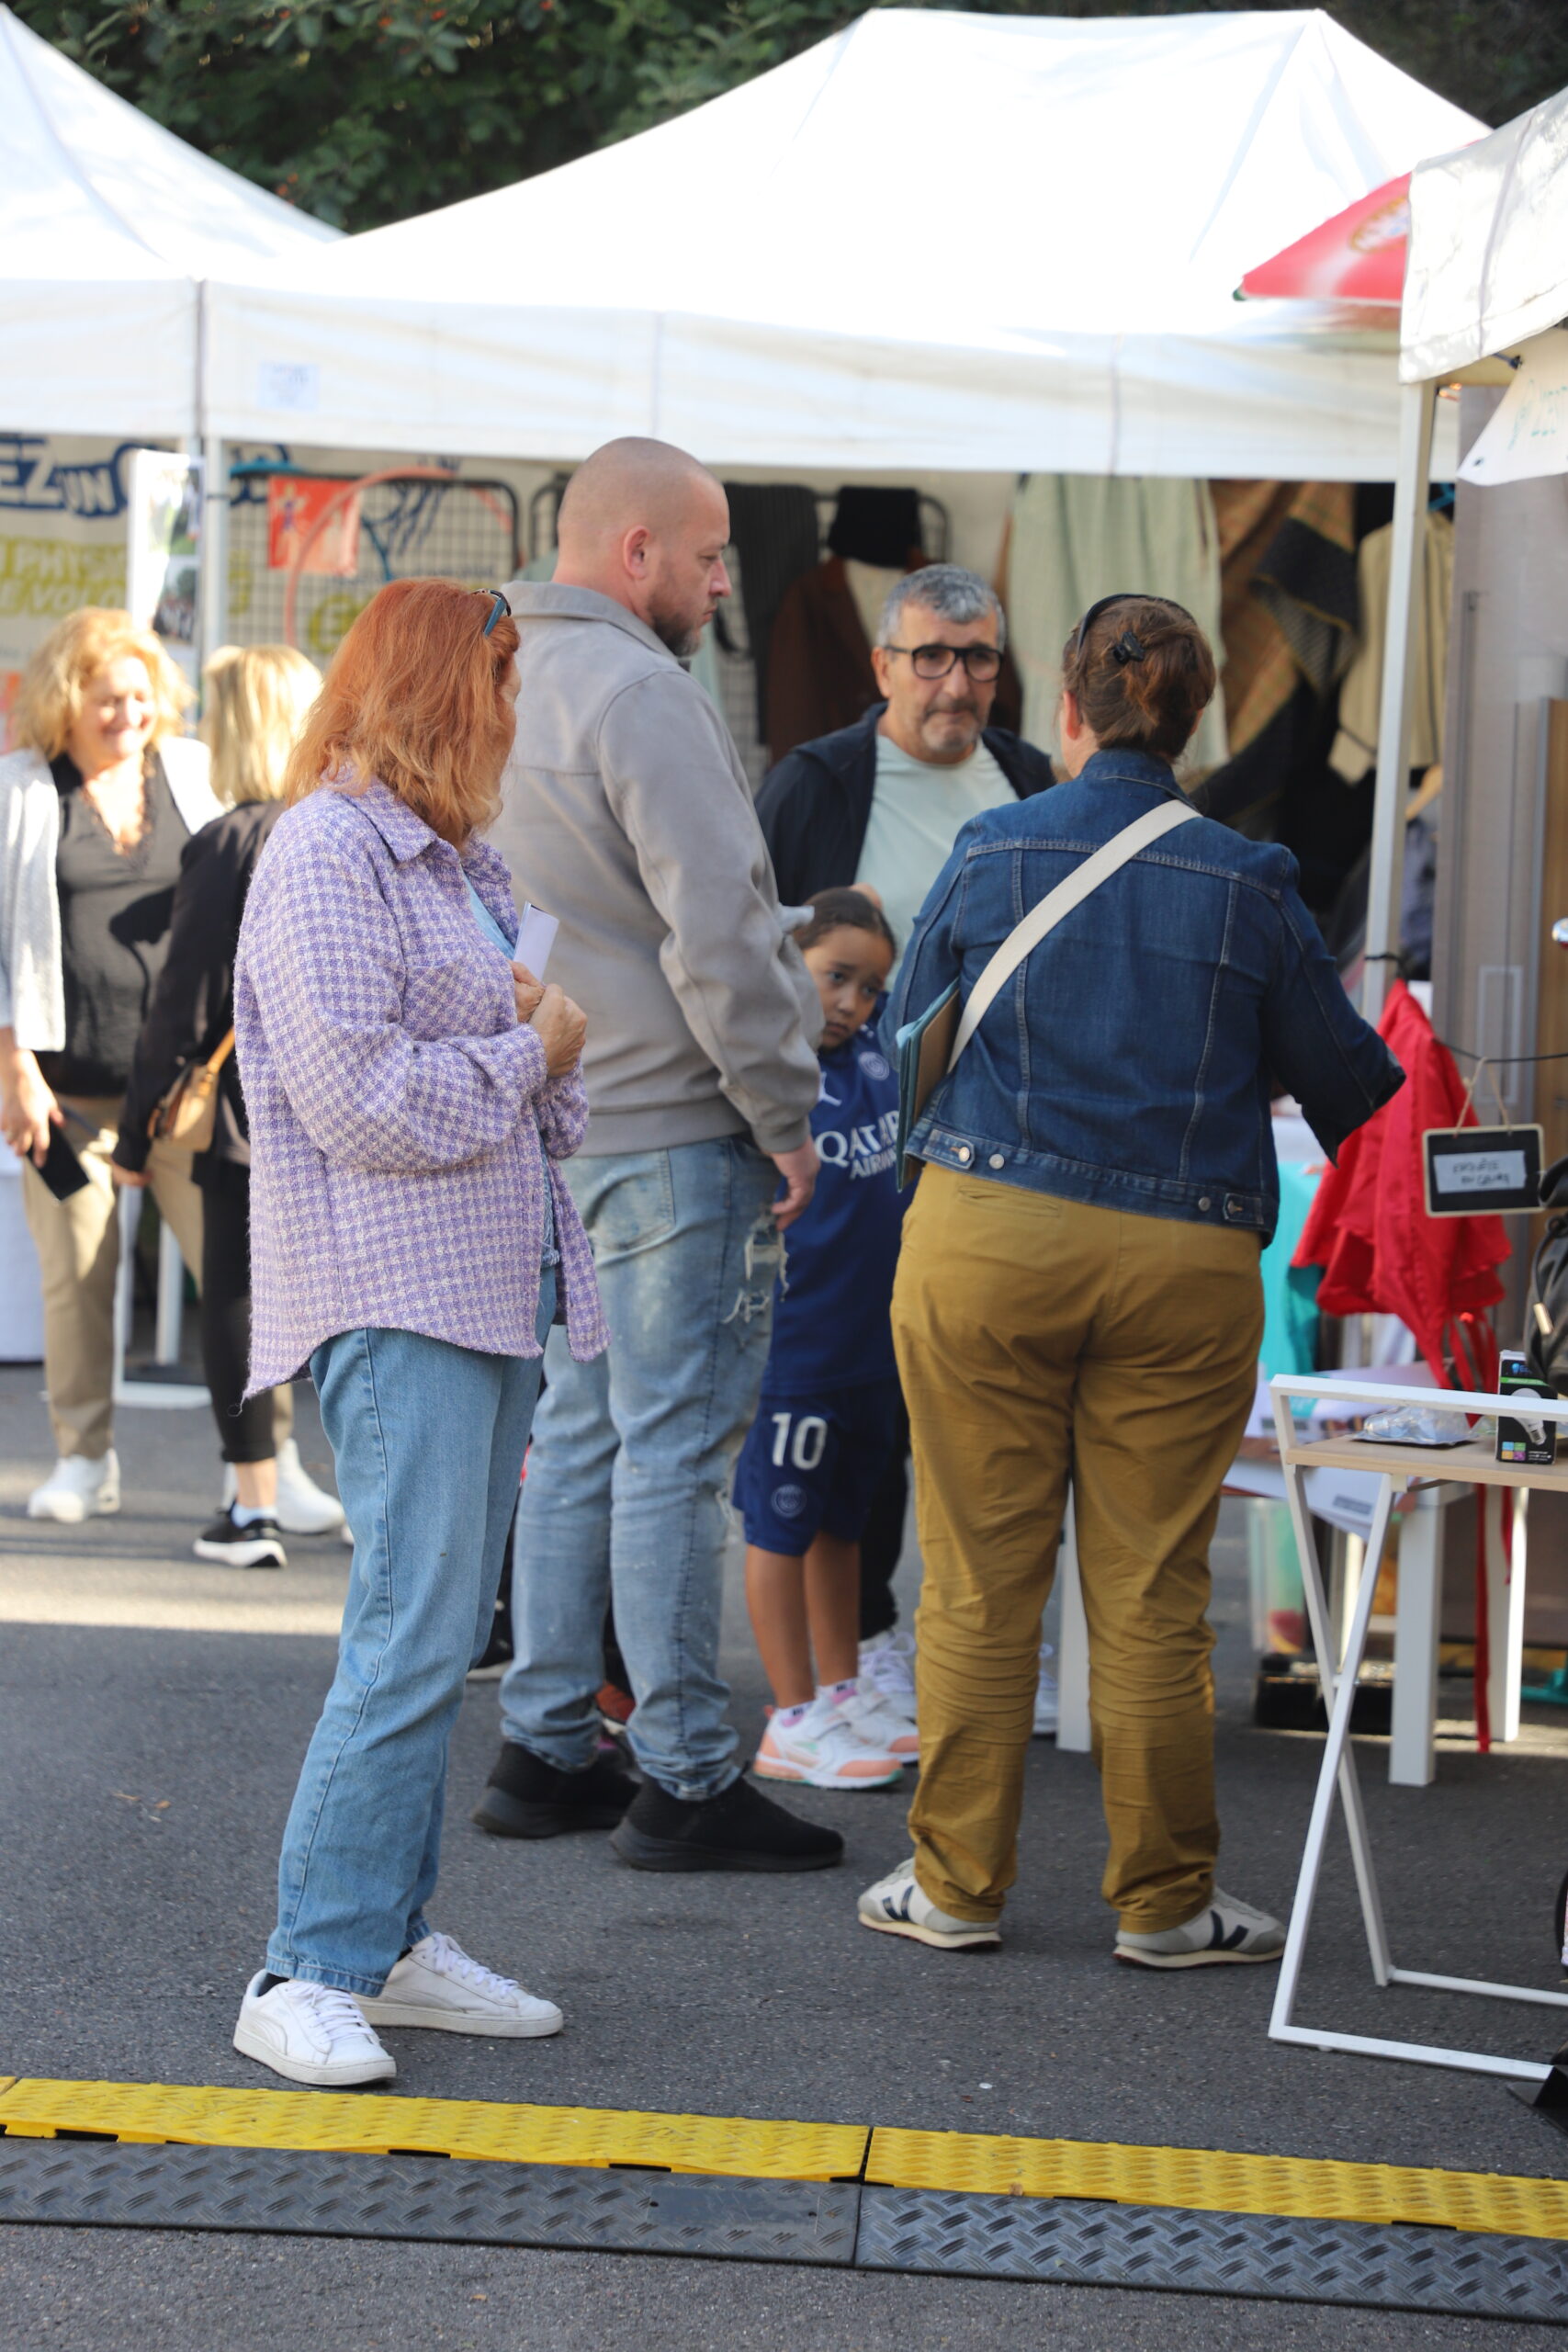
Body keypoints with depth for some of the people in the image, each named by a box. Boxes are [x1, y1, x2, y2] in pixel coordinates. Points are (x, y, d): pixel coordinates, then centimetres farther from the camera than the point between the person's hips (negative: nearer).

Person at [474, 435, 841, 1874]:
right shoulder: (639, 695, -16)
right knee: (675, 1446, -6)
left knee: (579, 1434, 14)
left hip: (566, 1120, 9)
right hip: (675, 1132, -9)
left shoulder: (508, 685, 14)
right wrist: (785, 1116, -13)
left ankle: (547, 1750, 19)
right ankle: (685, 1780, -3)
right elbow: (716, 934, -21)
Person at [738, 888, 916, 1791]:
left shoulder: (878, 1049, 3)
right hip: (795, 1338, -7)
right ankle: (796, 1719, 9)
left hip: (875, 1341, 7)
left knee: (842, 1521, 19)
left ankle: (846, 1692, 29)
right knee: (784, 1527, 4)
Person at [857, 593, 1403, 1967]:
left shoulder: (991, 855, 0)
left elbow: (908, 1039, 14)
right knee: (1152, 1594, 5)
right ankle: (1162, 1902, 12)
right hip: (1185, 1261, 0)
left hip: (985, 1236, 0)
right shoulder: (1248, 884, 0)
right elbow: (1343, 1075, 10)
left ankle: (958, 1882, 14)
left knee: (979, 1581, 7)